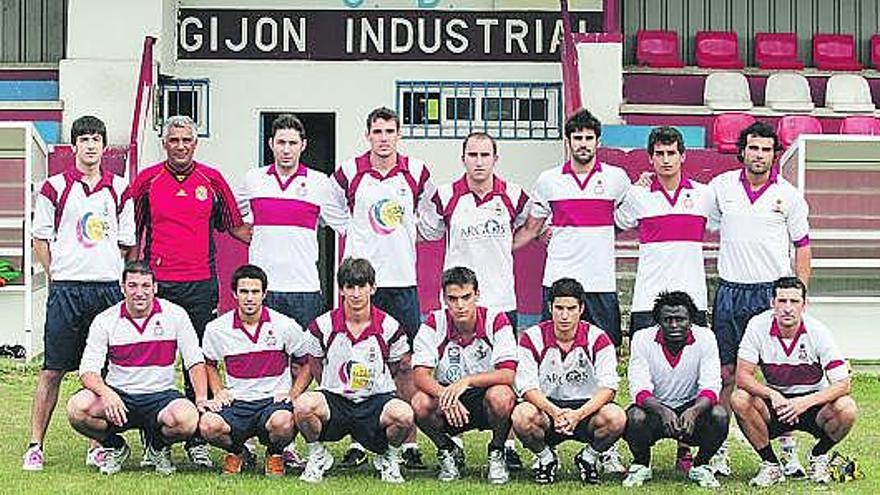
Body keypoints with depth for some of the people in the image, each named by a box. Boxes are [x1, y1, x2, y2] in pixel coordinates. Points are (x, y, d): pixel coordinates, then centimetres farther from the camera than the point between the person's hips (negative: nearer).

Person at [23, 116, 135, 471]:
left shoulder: (119, 189, 10)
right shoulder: (55, 187, 3)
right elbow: (40, 239, 6)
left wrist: (111, 275, 6)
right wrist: (58, 277, 1)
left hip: (109, 288, 2)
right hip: (66, 290, -2)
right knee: (53, 370, 0)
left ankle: (98, 446, 12)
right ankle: (35, 445, 6)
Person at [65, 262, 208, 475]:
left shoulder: (175, 314, -1)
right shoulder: (105, 320, -2)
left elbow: (195, 361, 1)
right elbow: (88, 370, -8)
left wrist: (202, 399, -14)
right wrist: (106, 393, -29)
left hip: (160, 394, -1)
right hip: (118, 395, 1)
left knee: (187, 419, -34)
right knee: (77, 408, -29)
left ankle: (158, 446, 5)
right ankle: (114, 447, 5)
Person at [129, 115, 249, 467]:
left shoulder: (212, 181, 7)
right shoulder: (147, 181, 5)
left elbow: (235, 226, 18)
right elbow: (133, 232, 11)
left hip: (201, 284, 1)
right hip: (157, 283, 0)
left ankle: (198, 441, 7)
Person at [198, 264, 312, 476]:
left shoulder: (286, 326, -1)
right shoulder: (217, 329, 3)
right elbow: (210, 365, 23)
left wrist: (292, 394, -4)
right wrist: (218, 391, 6)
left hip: (274, 400, -1)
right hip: (236, 402, 1)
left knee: (282, 423, -38)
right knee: (208, 425, -31)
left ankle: (275, 454, 2)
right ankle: (237, 452, 6)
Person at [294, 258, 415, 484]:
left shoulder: (389, 327, -3)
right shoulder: (323, 326, -2)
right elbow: (314, 367, 14)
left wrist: (373, 386, 10)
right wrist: (334, 389, 8)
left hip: (376, 400, 0)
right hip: (334, 399, 0)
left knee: (404, 414, -34)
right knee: (304, 404, -34)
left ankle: (389, 457, 3)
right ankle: (317, 455, -1)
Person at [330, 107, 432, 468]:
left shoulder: (416, 173, 4)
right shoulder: (349, 172, 1)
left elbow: (431, 215, 22)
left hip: (403, 279, 1)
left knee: (406, 364, 2)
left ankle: (409, 444, 6)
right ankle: (358, 442, 5)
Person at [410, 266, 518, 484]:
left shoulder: (496, 321, -13)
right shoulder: (435, 324, -8)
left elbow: (508, 375, -22)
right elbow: (420, 375, -16)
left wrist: (467, 381, -35)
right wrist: (444, 395, -36)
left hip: (485, 397, -2)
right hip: (447, 394, 2)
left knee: (501, 396, -35)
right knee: (420, 403, -29)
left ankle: (497, 453, -5)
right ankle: (448, 452, 1)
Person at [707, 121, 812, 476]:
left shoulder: (788, 195, 2)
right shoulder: (721, 186, 5)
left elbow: (802, 247, 7)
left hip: (773, 292, -1)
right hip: (730, 292, 1)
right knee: (726, 374, 2)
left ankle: (788, 447, 5)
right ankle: (718, 450, 6)